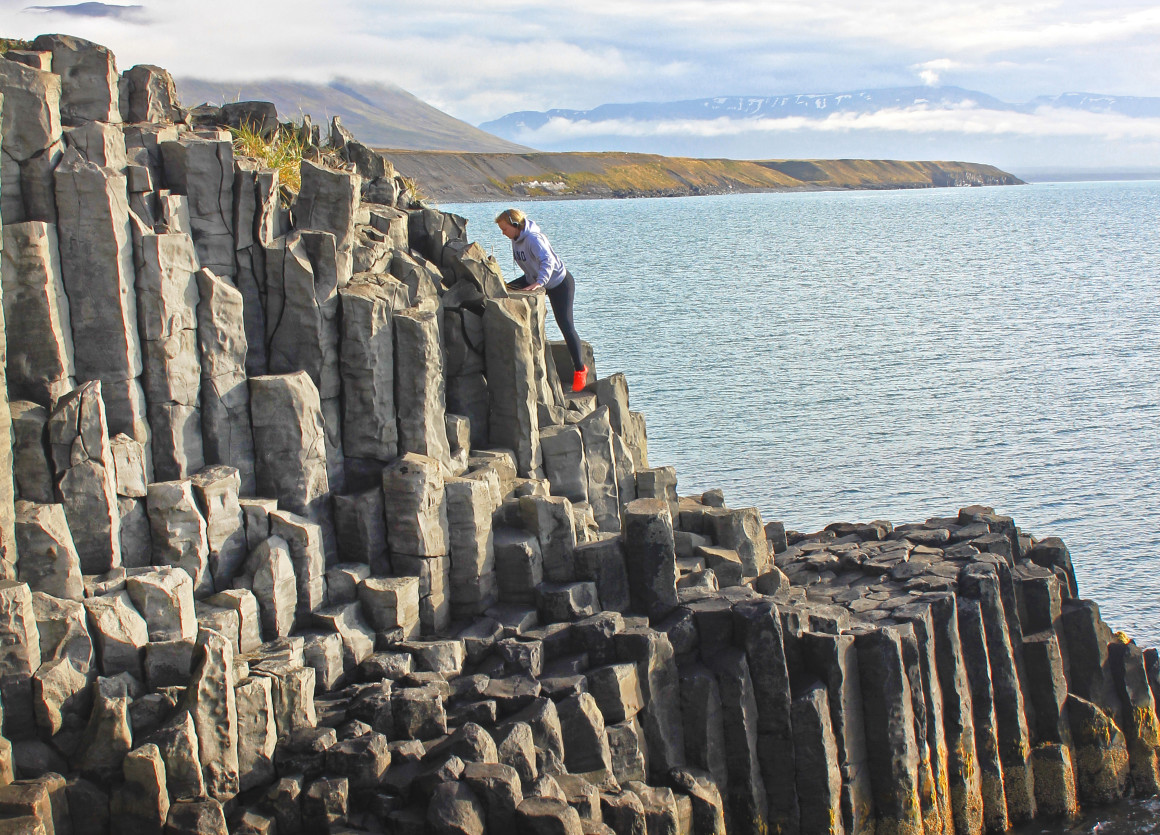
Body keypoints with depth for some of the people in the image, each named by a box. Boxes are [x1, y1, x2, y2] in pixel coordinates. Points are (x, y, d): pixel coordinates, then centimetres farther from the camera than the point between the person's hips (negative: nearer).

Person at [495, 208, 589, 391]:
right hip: (535, 279, 9)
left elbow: (547, 260, -45)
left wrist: (539, 283, -56)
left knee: (565, 325, -12)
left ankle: (579, 369, 0)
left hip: (559, 283, -9)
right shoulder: (516, 238, -3)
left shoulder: (533, 238, -30)